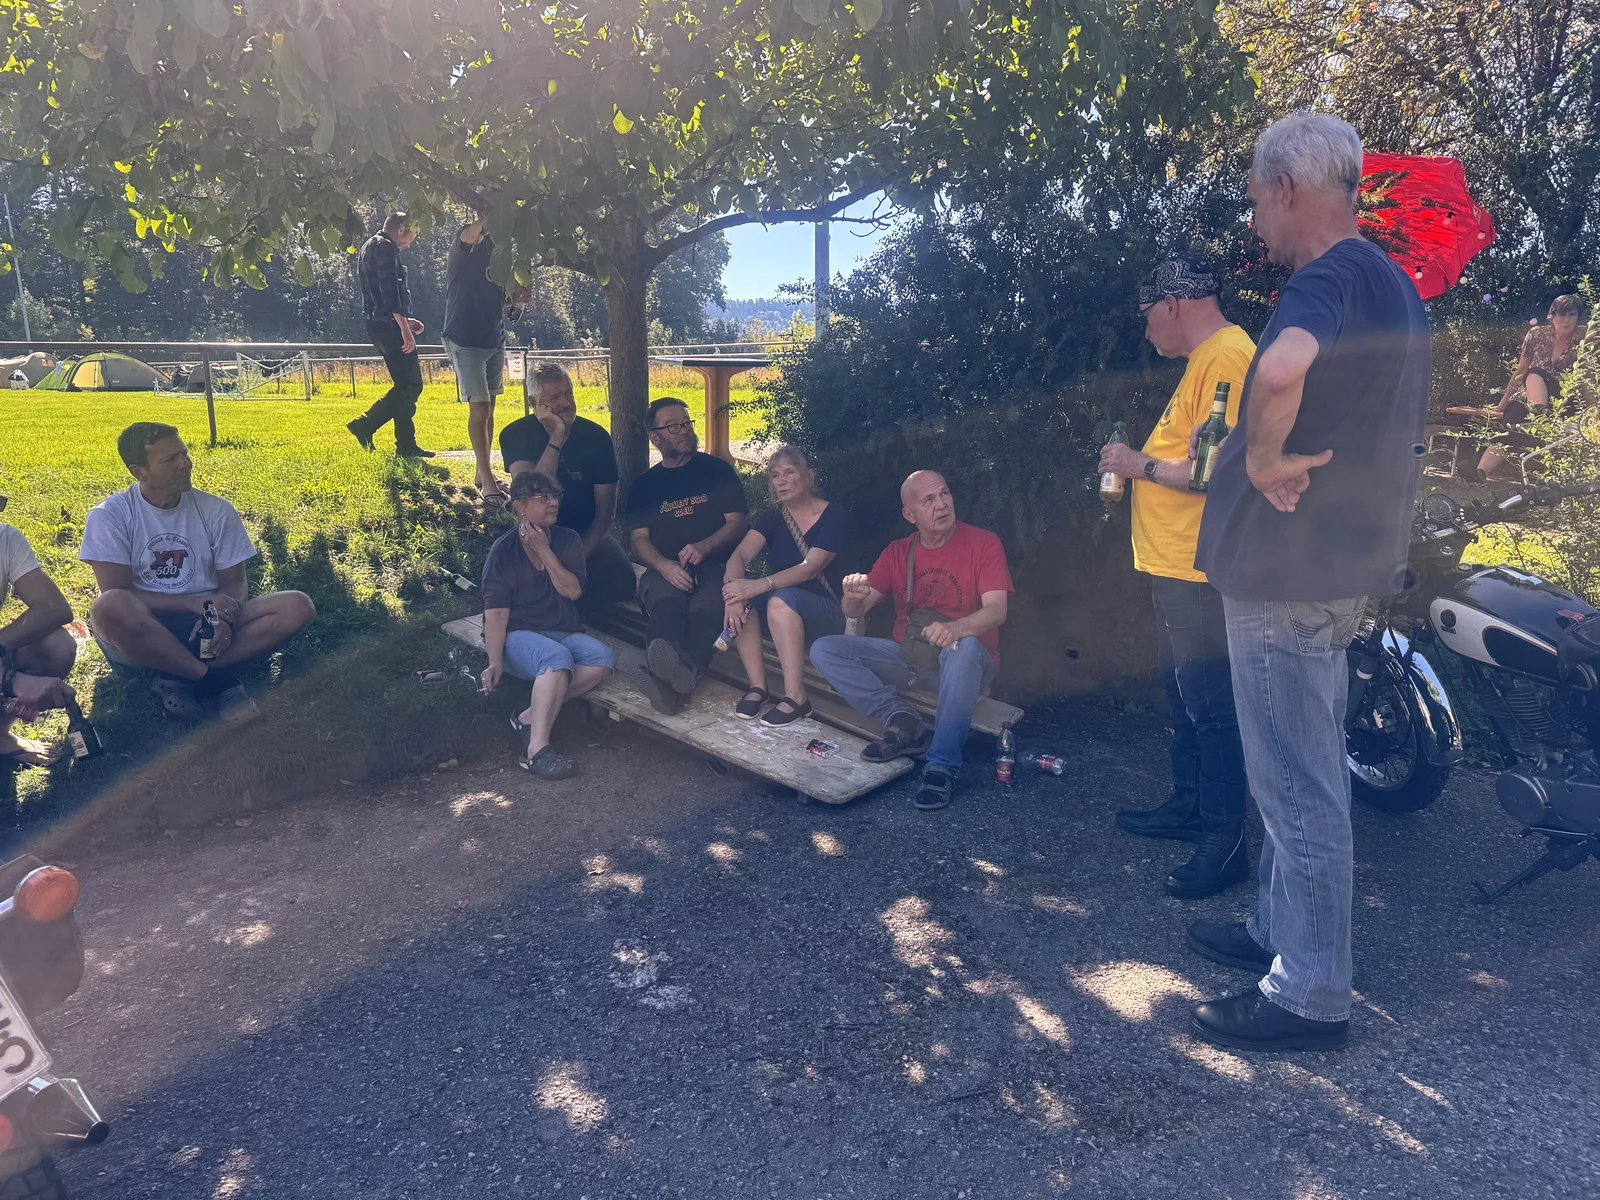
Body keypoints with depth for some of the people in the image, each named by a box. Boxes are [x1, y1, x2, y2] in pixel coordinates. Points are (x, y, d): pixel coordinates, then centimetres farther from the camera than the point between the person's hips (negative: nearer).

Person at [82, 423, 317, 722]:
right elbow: (117, 594, -12)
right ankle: (218, 681, -22)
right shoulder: (109, 516, -5)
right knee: (110, 607, -39)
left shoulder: (216, 510, 2)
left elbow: (235, 581, 6)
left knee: (298, 607, -20)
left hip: (207, 628, 3)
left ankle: (180, 679, -21)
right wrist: (197, 603, -21)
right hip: (142, 635, -3)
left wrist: (224, 619, -18)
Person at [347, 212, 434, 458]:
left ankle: (406, 445, 8)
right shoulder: (386, 248, -10)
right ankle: (364, 425, -12)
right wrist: (405, 328, -23)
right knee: (411, 384, -9)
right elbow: (390, 292, -20)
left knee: (405, 384, 12)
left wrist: (404, 320, 23)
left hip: (379, 325, 11)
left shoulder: (369, 247, 22)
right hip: (390, 326, -11)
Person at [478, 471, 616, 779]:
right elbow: (496, 611, -12)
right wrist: (494, 661, -24)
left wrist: (544, 550, -13)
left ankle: (532, 715, -21)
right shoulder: (504, 550, -5)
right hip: (517, 635, -5)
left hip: (563, 632, 5)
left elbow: (573, 591, -4)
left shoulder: (568, 541, 7)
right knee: (557, 657, -37)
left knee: (603, 658, -25)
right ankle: (537, 750, -40)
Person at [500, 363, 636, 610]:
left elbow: (605, 510, -4)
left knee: (620, 578, -27)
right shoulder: (516, 435, -10)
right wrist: (557, 436, -31)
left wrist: (580, 557, -18)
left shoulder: (596, 436, -6)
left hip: (587, 534, 2)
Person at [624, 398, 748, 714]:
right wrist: (664, 566, -15)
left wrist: (704, 547, -15)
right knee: (667, 602, -37)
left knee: (705, 609, -36)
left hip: (714, 565, 0)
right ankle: (676, 675, -64)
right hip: (665, 568, 1)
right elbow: (639, 539, 9)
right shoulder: (645, 484, 19)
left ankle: (668, 679, -59)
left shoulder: (717, 470, 14)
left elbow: (736, 523, 7)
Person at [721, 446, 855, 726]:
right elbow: (739, 556, -14)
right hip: (783, 618, 5)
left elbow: (810, 567, -25)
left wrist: (759, 586, -39)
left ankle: (795, 697, -31)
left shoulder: (836, 517, -11)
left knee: (783, 599, -36)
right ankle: (758, 686, -19)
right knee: (741, 599, -24)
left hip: (827, 614, -5)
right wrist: (734, 591, -36)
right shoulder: (773, 517, 4)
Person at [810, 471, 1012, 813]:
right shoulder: (898, 553, 5)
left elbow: (996, 610, -18)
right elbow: (856, 612, 2)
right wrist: (854, 596, -24)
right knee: (824, 650, -12)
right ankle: (904, 721, -22)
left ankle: (942, 767, -35)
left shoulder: (983, 543, -6)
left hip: (964, 662, -4)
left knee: (963, 647, -41)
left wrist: (955, 629, -40)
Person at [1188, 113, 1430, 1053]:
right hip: (1347, 560, 10)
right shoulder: (1394, 286, 14)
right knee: (1304, 772, 20)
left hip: (1289, 568, -10)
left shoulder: (1330, 278, -18)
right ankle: (1280, 933, 35)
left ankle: (1311, 996, 11)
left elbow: (1283, 366, -43)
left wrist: (1264, 455, -26)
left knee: (1300, 784, -1)